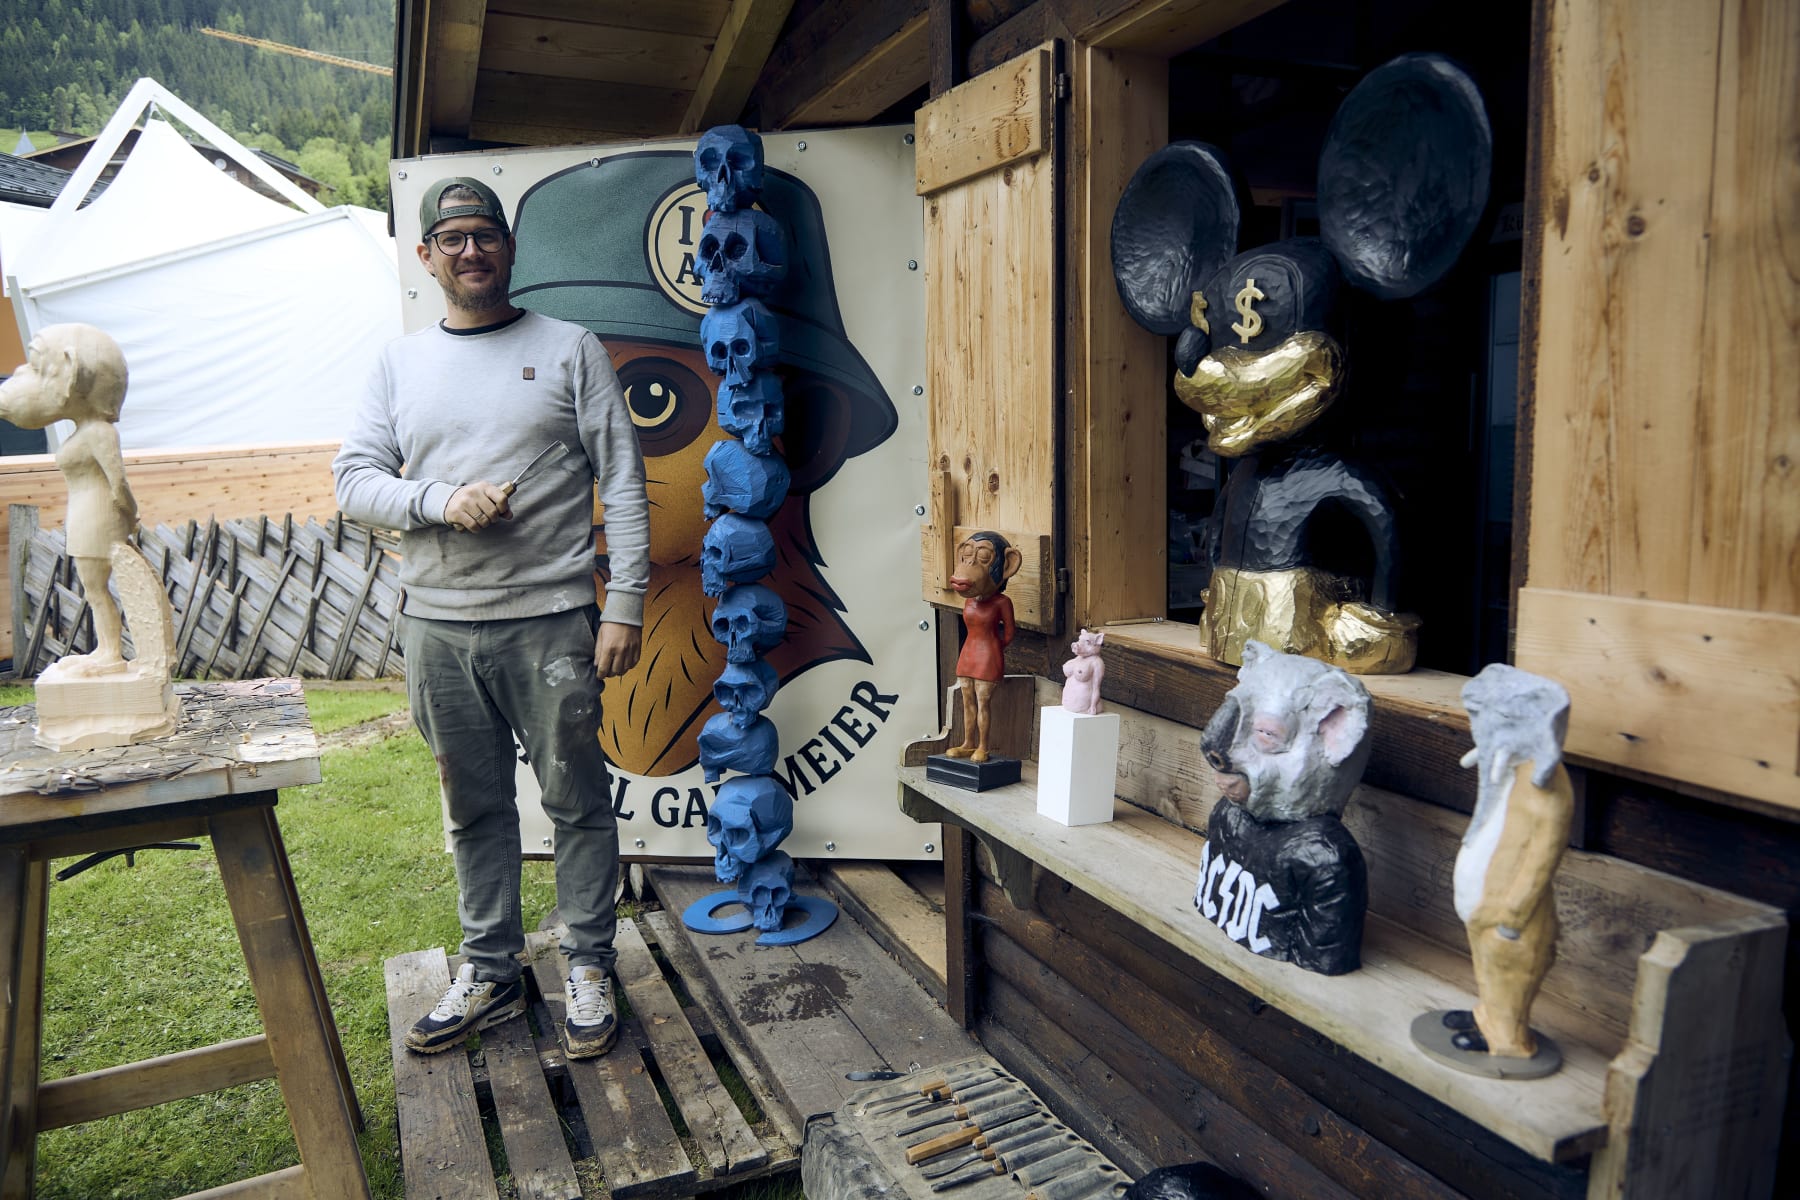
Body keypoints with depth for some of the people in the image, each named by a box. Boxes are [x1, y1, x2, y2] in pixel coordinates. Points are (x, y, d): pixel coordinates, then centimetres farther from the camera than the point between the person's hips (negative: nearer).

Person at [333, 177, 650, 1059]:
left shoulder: (569, 349, 3)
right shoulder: (400, 363, 12)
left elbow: (623, 486, -2)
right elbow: (353, 478, 8)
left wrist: (625, 604, -8)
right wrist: (441, 501, -13)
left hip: (551, 621, -3)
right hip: (436, 625, 4)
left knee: (577, 801, 4)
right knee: (474, 809, 13)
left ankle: (588, 969, 20)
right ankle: (490, 971, 28)